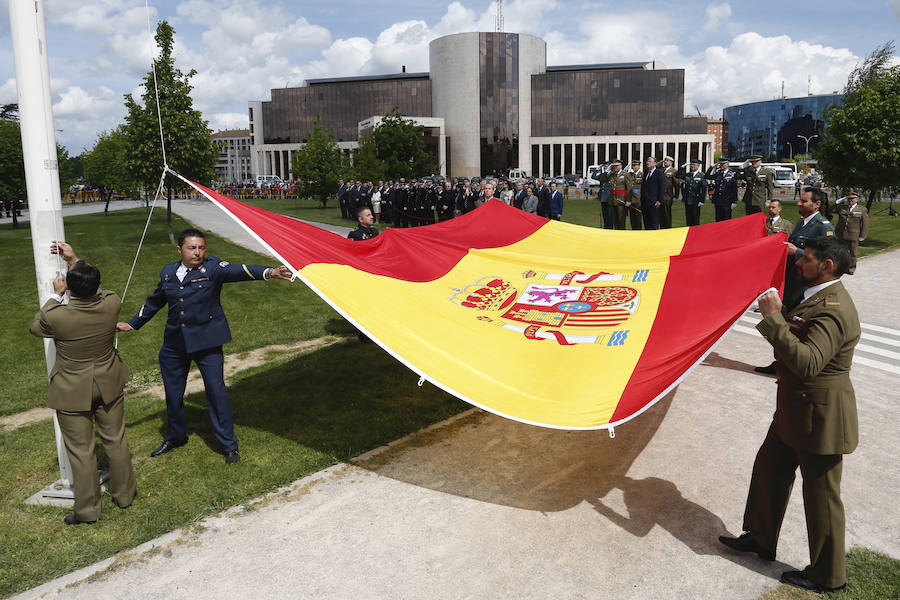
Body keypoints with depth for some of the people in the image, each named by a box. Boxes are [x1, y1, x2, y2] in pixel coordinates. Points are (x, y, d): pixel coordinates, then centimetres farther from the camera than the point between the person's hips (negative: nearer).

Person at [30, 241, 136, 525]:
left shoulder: (56, 316, -25)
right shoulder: (111, 304, -18)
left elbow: (35, 327, 0)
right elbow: (97, 289, 8)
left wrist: (55, 295, 4)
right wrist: (75, 261, 9)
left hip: (73, 393, -3)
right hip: (109, 385, 3)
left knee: (81, 451, 10)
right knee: (116, 440, 18)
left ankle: (87, 510, 22)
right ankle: (124, 494, 33)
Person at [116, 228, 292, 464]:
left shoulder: (212, 267, -10)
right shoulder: (168, 272, 5)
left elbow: (238, 271, -29)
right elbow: (154, 301, 20)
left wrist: (268, 272, -47)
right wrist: (131, 324, 28)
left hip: (206, 341, -5)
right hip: (174, 343, 5)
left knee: (216, 390, -5)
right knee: (173, 392, 16)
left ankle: (229, 445, 8)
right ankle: (175, 437, 39)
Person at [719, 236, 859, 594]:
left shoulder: (833, 310, -26)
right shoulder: (818, 297, 8)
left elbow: (808, 363, -37)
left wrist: (774, 318, -33)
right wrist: (777, 317, 1)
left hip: (819, 416, -11)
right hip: (795, 409, 11)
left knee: (820, 494, 5)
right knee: (769, 470, 21)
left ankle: (827, 576, 24)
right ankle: (761, 539, 40)